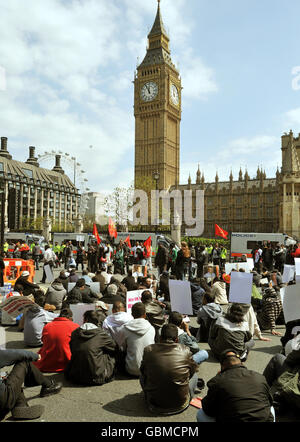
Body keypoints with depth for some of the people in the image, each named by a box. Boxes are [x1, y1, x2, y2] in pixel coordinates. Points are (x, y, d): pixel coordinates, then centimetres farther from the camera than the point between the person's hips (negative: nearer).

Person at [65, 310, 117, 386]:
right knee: (111, 354, 16)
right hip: (96, 378, -4)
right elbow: (115, 348, 6)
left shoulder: (74, 333, 0)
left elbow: (72, 351, 14)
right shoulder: (101, 334, -8)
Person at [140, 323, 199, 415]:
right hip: (180, 405, 0)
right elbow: (194, 369, 7)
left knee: (142, 377, 24)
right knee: (194, 375, 22)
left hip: (155, 403, 1)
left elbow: (143, 371, 6)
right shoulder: (185, 350, -11)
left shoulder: (148, 350, -11)